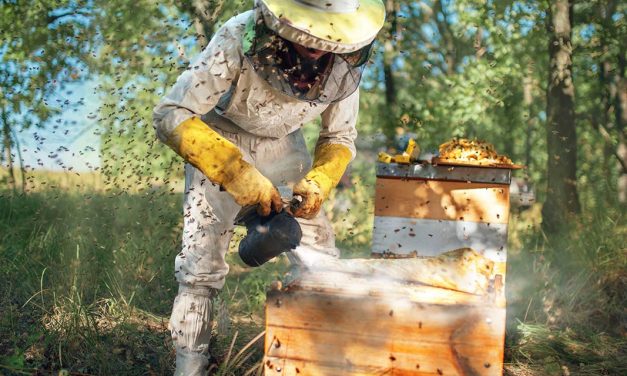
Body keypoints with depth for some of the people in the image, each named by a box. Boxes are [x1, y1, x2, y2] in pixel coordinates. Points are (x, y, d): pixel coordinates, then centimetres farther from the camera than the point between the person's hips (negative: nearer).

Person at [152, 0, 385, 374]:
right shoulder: (239, 39, -35)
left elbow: (340, 137, -5)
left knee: (322, 260, -1)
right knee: (201, 264, -10)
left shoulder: (346, 61, -22)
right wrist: (234, 170, -46)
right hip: (219, 143, -3)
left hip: (283, 147, 3)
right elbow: (170, 115, -34)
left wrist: (320, 181, -25)